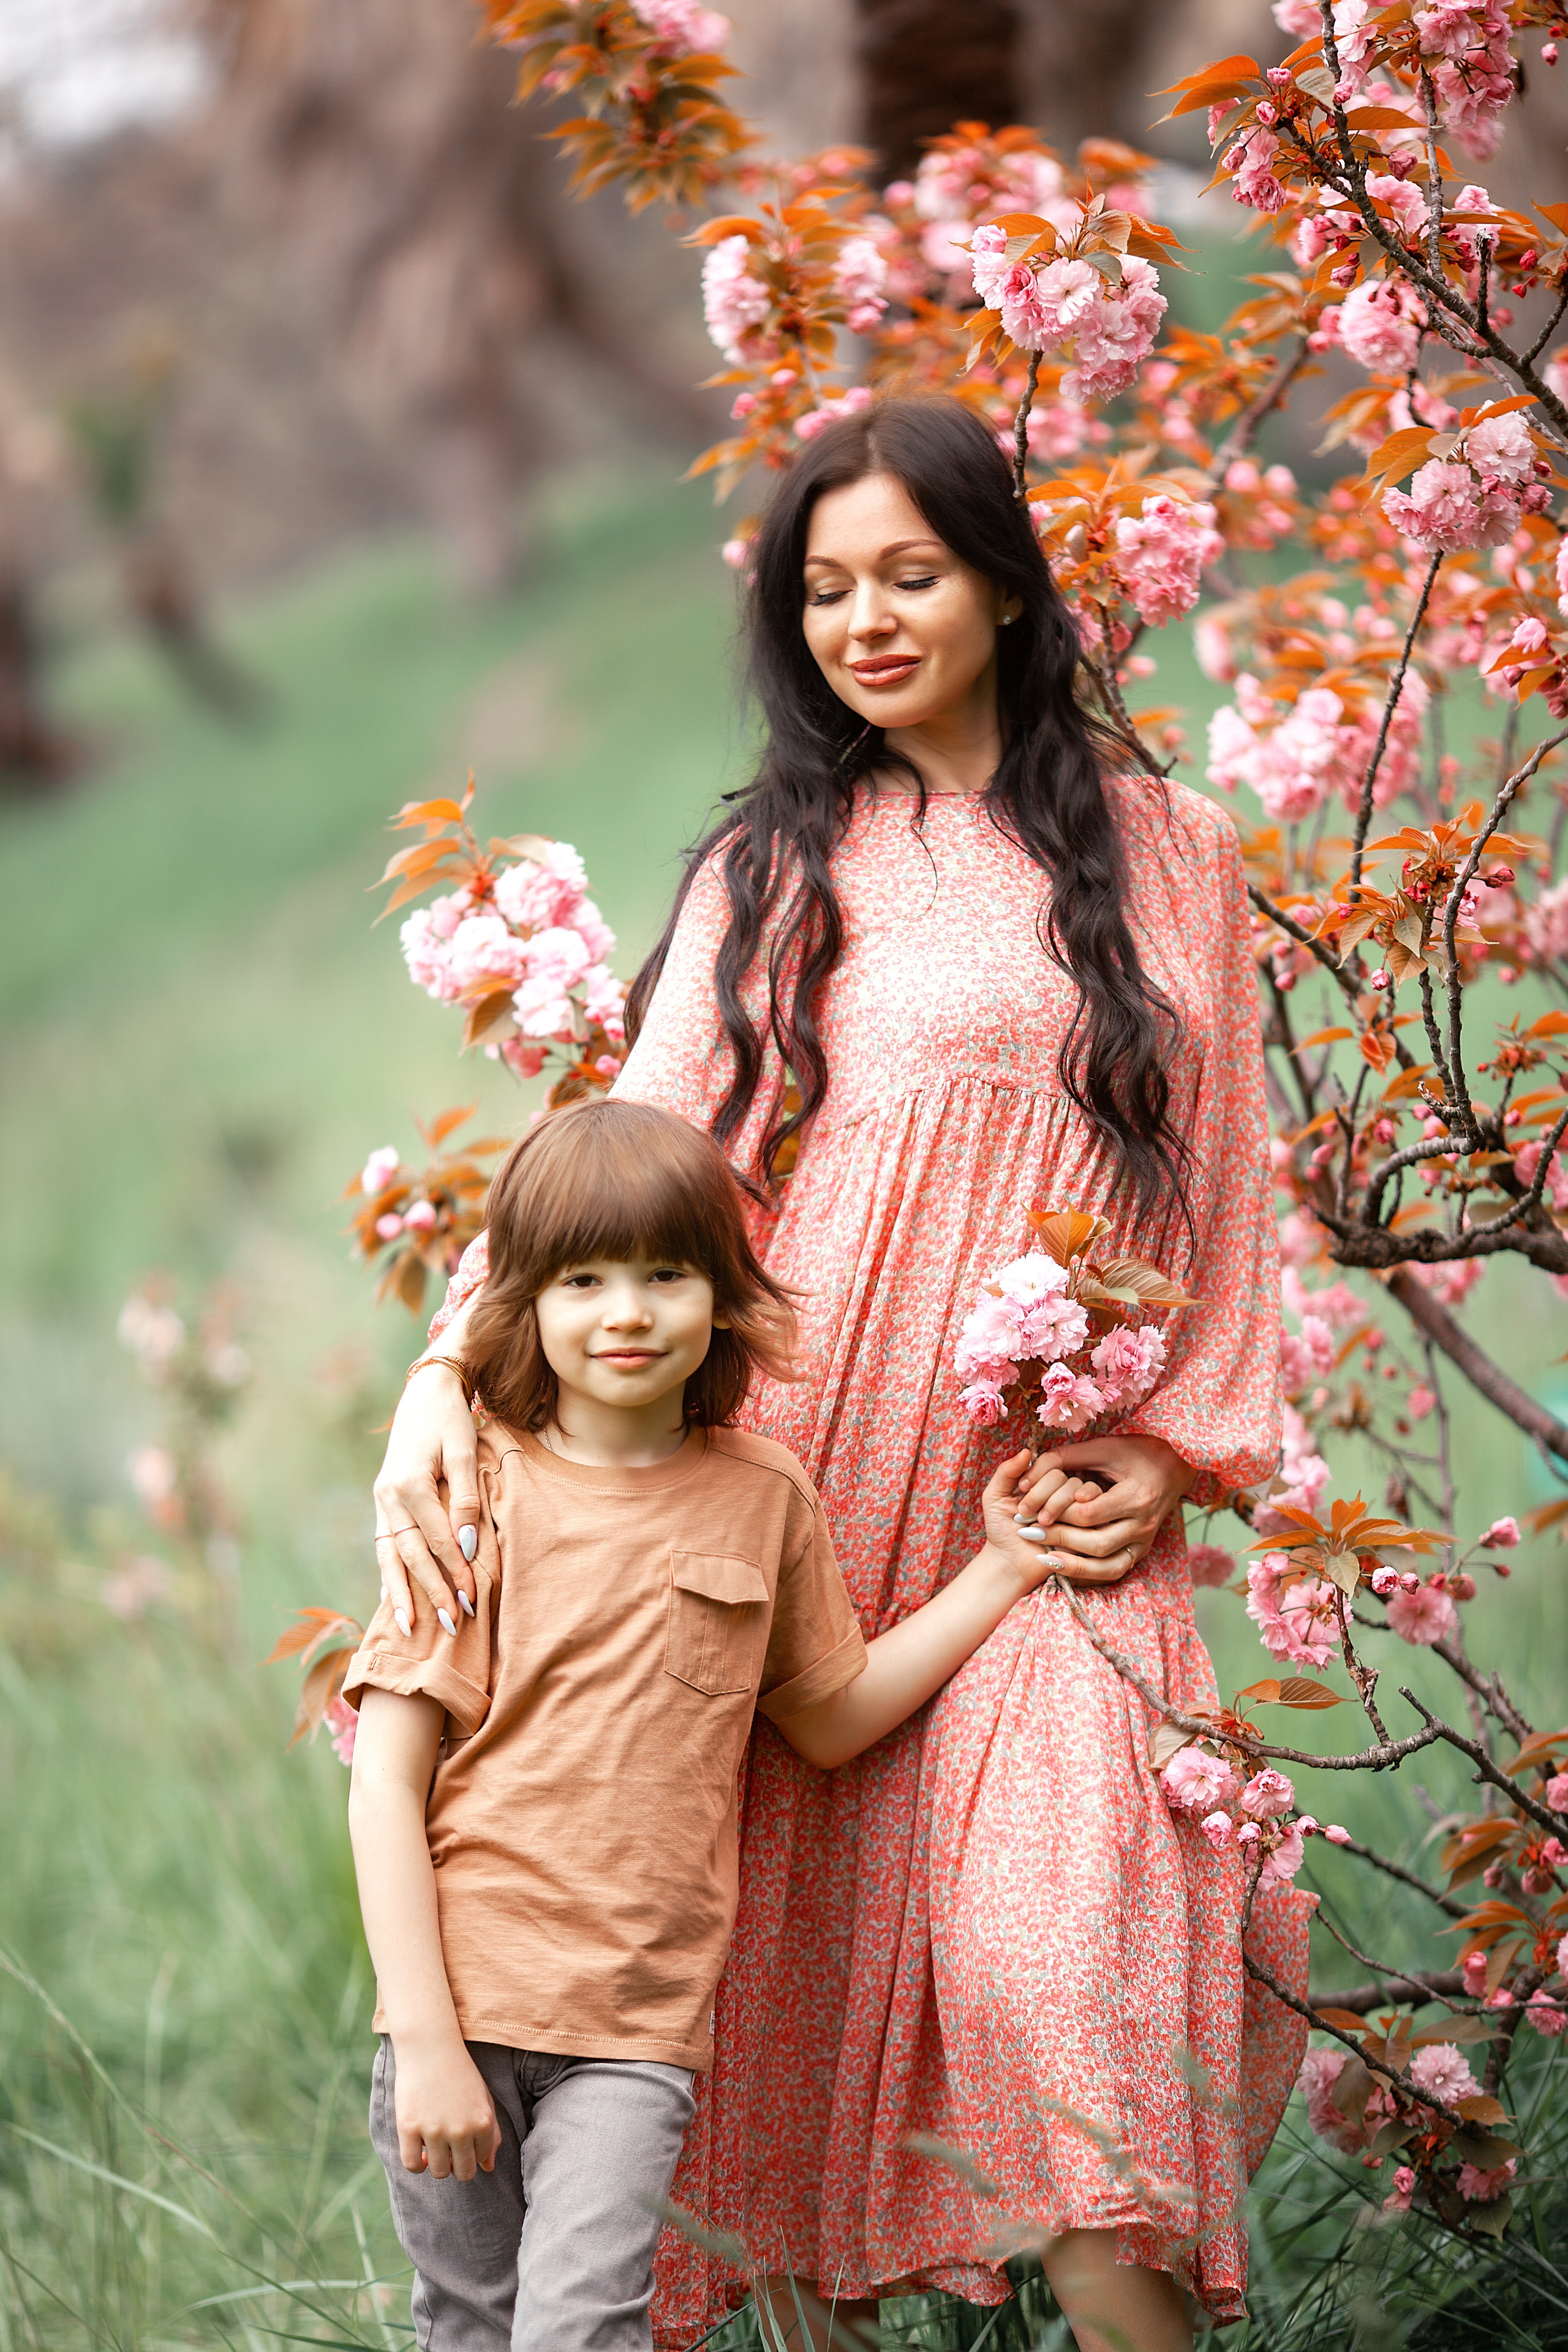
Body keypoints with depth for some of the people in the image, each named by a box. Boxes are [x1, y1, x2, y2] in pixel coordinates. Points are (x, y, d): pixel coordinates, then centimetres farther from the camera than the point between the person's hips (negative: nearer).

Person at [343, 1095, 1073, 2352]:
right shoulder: (487, 1495, -4)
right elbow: (387, 1785, -6)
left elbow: (830, 1718, 22)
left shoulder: (763, 1498, 7)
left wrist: (999, 1572, 15)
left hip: (640, 2028, 1)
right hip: (462, 2003, -1)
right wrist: (426, 2043, -12)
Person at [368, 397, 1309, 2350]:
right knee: (768, 1915, -1)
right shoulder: (781, 860, 9)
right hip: (808, 1457, 0)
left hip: (1056, 1493, 0)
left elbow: (1218, 1184, 16)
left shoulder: (1167, 852, 13)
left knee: (1065, 1934, -16)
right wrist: (453, 1368, -17)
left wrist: (1177, 1453, 3)